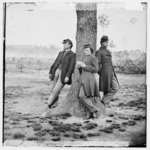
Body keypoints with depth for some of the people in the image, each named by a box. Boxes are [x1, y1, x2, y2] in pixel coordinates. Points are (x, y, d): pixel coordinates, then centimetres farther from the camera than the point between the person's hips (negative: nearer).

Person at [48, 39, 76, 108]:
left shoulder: (73, 55, -1)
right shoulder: (61, 53, 19)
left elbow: (71, 66, -10)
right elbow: (55, 63, 19)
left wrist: (67, 76, -19)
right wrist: (50, 72, 14)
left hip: (64, 74, -6)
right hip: (56, 72, 7)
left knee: (56, 90, -10)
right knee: (53, 90, 8)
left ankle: (49, 104, -2)